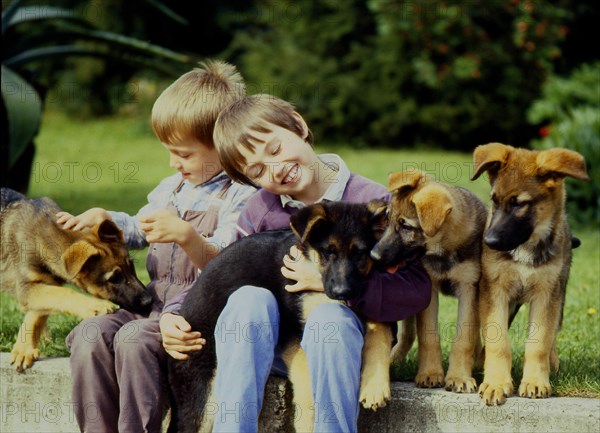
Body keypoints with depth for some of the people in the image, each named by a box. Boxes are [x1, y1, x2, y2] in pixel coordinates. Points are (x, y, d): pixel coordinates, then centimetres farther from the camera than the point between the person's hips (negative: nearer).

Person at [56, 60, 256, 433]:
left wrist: (186, 235, -31)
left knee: (133, 338, -33)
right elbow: (138, 231, 35)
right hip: (156, 304, 8)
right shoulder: (172, 188, 19)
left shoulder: (240, 196, -7)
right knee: (91, 333, -18)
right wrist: (103, 218, 16)